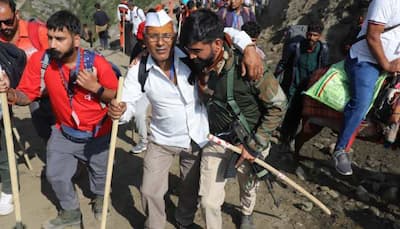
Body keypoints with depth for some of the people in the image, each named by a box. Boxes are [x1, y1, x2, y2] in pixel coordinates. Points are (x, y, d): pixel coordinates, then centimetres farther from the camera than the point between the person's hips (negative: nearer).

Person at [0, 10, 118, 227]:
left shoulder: (97, 63, -28)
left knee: (100, 172, 23)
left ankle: (99, 197, 59)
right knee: (55, 175, 12)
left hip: (98, 133, -2)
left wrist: (95, 87, -35)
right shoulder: (40, 60, -21)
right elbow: (27, 95, -14)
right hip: (65, 132, 2)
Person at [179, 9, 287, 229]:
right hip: (216, 139, 2)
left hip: (247, 141, -2)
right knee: (208, 201, 1)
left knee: (248, 187, 25)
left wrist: (254, 144, -17)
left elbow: (278, 105, -18)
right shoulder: (199, 64, -15)